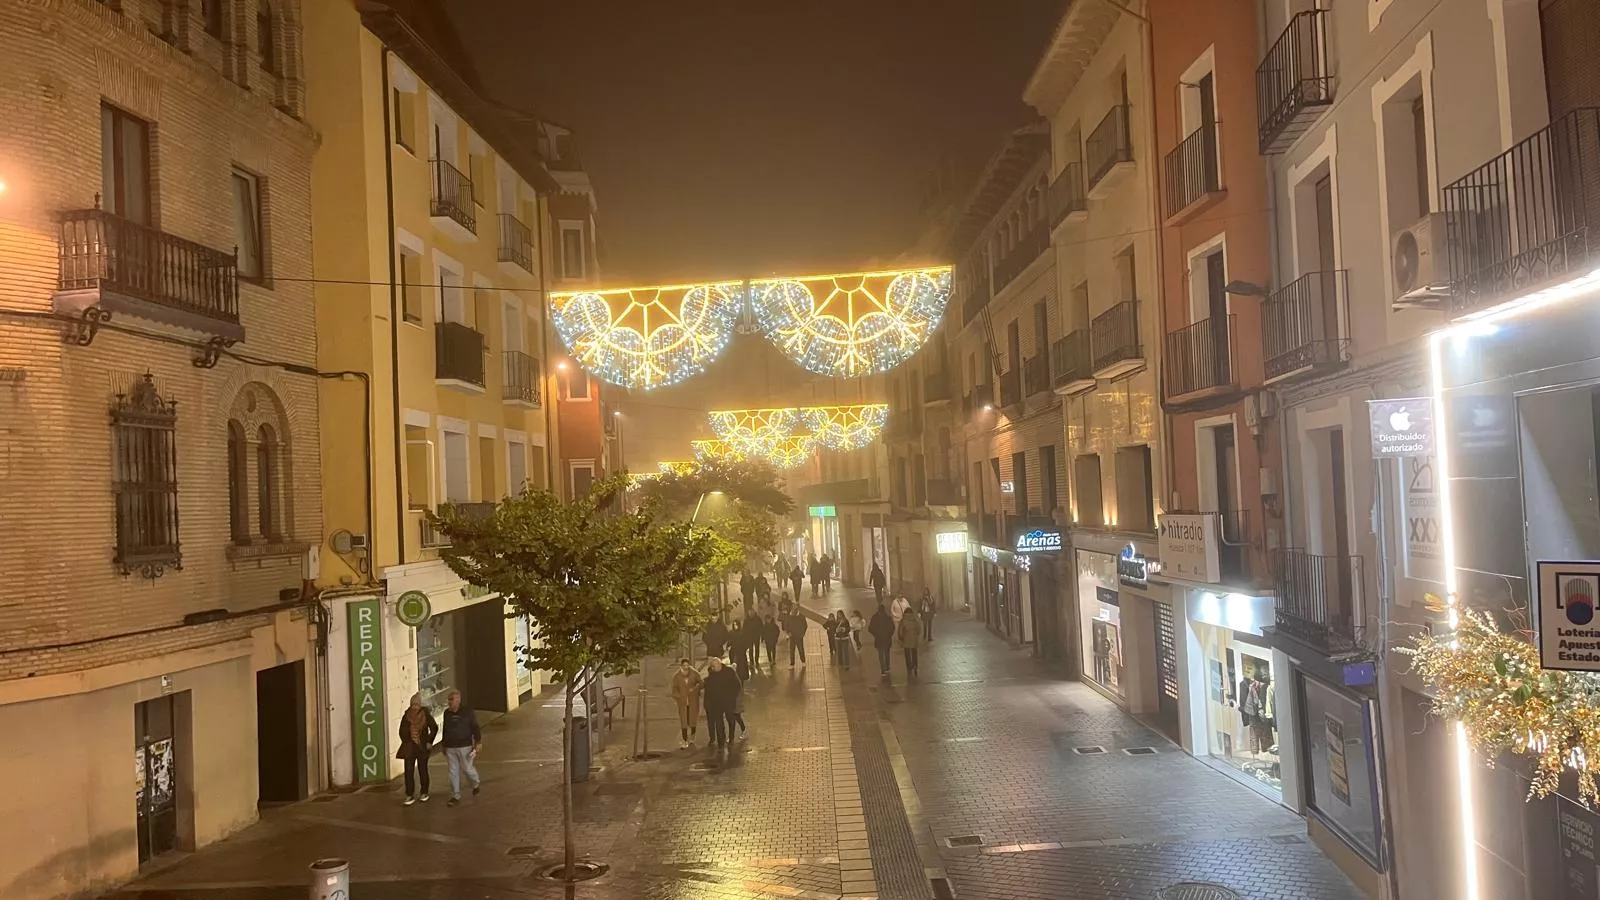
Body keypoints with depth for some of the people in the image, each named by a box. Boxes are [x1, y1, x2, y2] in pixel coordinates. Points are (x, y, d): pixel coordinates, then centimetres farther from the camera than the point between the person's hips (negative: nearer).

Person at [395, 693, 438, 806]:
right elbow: (402, 731, 9)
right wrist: (405, 742, 2)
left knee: (423, 770, 9)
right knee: (408, 771, -3)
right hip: (409, 747, 2)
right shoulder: (407, 715, -2)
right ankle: (410, 795, 4)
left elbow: (434, 728, 1)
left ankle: (424, 793, 22)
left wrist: (429, 742, -1)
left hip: (422, 747, -2)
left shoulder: (426, 714, -7)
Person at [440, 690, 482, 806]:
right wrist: (443, 744, 18)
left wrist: (477, 746, -10)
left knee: (467, 768, 5)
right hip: (450, 748, 4)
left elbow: (475, 729, -7)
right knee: (453, 771, 5)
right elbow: (444, 729, 15)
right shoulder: (447, 713, 4)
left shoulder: (467, 712, -10)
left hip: (465, 747, -4)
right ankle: (455, 796, 13)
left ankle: (477, 783, 34)